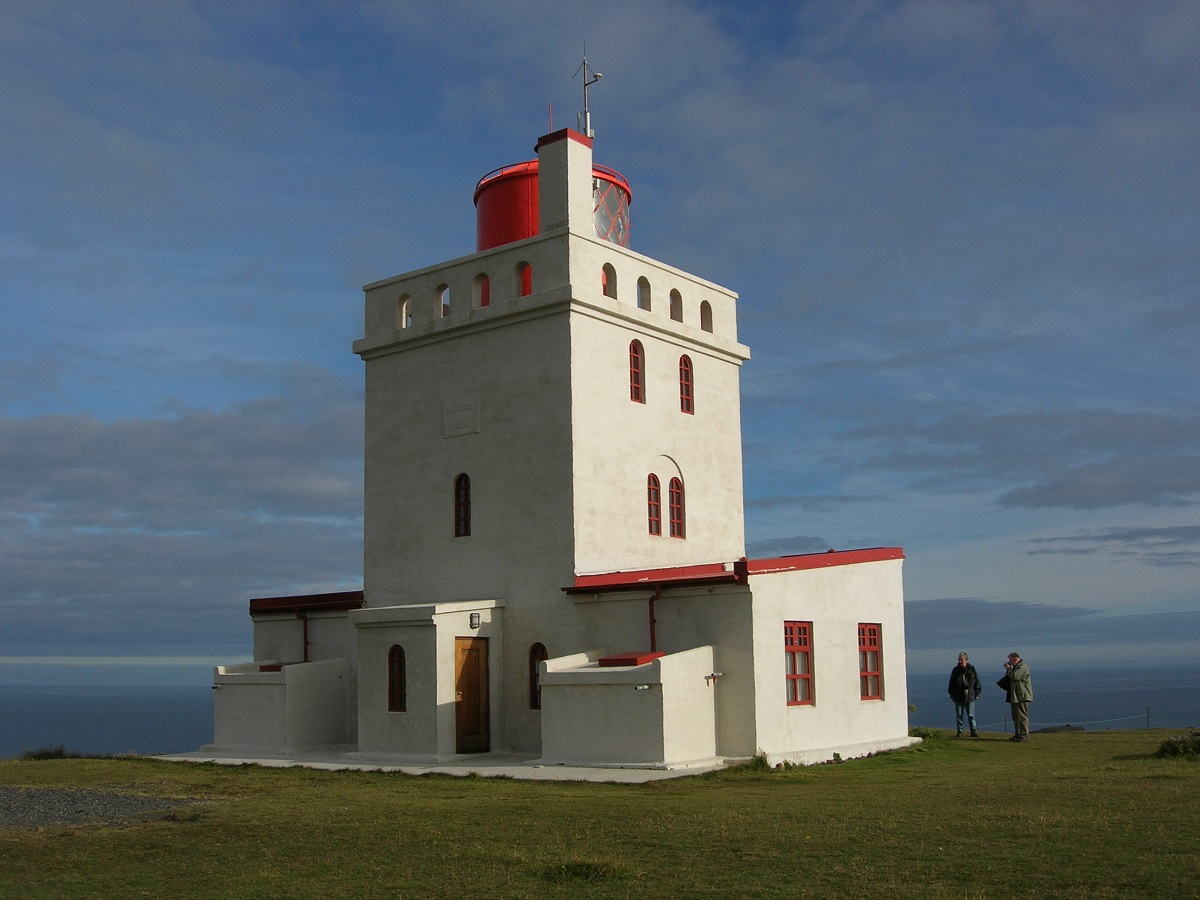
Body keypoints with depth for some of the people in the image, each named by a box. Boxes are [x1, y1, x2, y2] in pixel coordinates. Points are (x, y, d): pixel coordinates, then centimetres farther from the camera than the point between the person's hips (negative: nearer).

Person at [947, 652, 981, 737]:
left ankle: (973, 730, 5)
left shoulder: (971, 669, 3)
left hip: (970, 696, -1)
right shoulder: (956, 670, 6)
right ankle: (959, 731, 10)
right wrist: (952, 694, 5)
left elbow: (977, 682, 7)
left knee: (971, 714, 0)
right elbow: (951, 683, 10)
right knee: (959, 714, 5)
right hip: (958, 696, 1)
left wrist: (977, 693, 3)